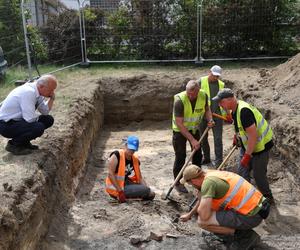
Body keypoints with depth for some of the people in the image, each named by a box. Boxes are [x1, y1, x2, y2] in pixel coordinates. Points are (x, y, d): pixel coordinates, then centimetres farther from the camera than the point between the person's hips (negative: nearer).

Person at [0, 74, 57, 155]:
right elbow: (30, 119, -30)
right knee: (39, 127, -28)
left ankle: (24, 141, 12)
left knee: (48, 120, 2)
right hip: (7, 125, -9)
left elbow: (45, 111, 7)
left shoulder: (36, 91, 0)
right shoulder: (28, 92, -28)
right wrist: (38, 117, -8)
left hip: (18, 120, 9)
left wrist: (52, 98, -5)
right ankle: (13, 144, -4)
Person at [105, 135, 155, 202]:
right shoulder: (116, 156, -14)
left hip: (127, 184, 9)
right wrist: (120, 191, -24)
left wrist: (147, 189, -6)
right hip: (115, 188, -9)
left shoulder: (135, 159, 7)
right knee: (146, 190, -21)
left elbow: (140, 178, 9)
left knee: (151, 194, 3)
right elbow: (110, 174, -20)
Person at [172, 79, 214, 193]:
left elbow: (207, 109, 5)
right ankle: (178, 182, 13)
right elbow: (179, 124, -31)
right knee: (180, 156, -3)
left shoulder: (203, 96, -17)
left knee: (198, 154, 12)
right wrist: (192, 140, -32)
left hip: (194, 128, 5)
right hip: (180, 130, -5)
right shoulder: (180, 100, -32)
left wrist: (210, 119, -16)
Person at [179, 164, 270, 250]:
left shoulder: (208, 181, -17)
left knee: (202, 221, -11)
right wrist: (189, 214, 41)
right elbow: (203, 200, 29)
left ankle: (245, 236, 1)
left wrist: (200, 209, 3)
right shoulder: (212, 173, 11)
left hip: (251, 215, -9)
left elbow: (204, 216, -21)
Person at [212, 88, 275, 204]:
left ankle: (268, 198, 27)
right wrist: (236, 135, 8)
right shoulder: (235, 109, -2)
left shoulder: (244, 111, -32)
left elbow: (253, 135, -33)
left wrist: (247, 155, -28)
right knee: (242, 172, 11)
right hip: (247, 144, 9)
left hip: (261, 145, -9)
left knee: (258, 174, 4)